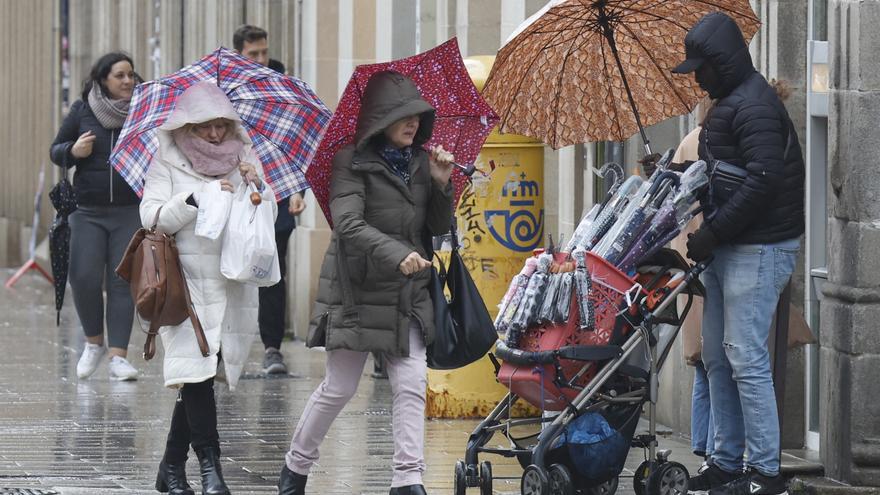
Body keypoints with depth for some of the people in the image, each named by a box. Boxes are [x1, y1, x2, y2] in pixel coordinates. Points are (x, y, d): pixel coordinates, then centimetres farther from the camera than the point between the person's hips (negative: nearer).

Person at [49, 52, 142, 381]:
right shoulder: (82, 112, 3)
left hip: (129, 212, -1)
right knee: (84, 278, -6)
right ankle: (94, 342, 18)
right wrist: (73, 151, -10)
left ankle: (118, 357, -2)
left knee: (122, 282, -3)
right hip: (88, 211, 1)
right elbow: (55, 150, 10)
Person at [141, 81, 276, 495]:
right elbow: (151, 217, -6)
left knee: (196, 377, 5)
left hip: (233, 283, 3)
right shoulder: (168, 162, 3)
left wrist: (257, 187, -8)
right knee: (197, 369, -16)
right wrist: (197, 198, -16)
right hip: (187, 280, -3)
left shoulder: (243, 159, 13)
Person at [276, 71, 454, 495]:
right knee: (339, 388, 4)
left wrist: (442, 186, -4)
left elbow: (439, 228, 14)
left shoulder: (420, 163, 8)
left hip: (408, 294, 5)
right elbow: (348, 224, -23)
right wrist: (396, 254, -34)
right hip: (357, 291, -5)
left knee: (412, 385, -6)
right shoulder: (353, 162, -10)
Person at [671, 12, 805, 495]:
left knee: (745, 357, -11)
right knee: (717, 357, 12)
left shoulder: (754, 106, -15)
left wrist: (712, 232, -21)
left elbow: (763, 180, -25)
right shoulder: (729, 103, 18)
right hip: (727, 250, 11)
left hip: (758, 250, -11)